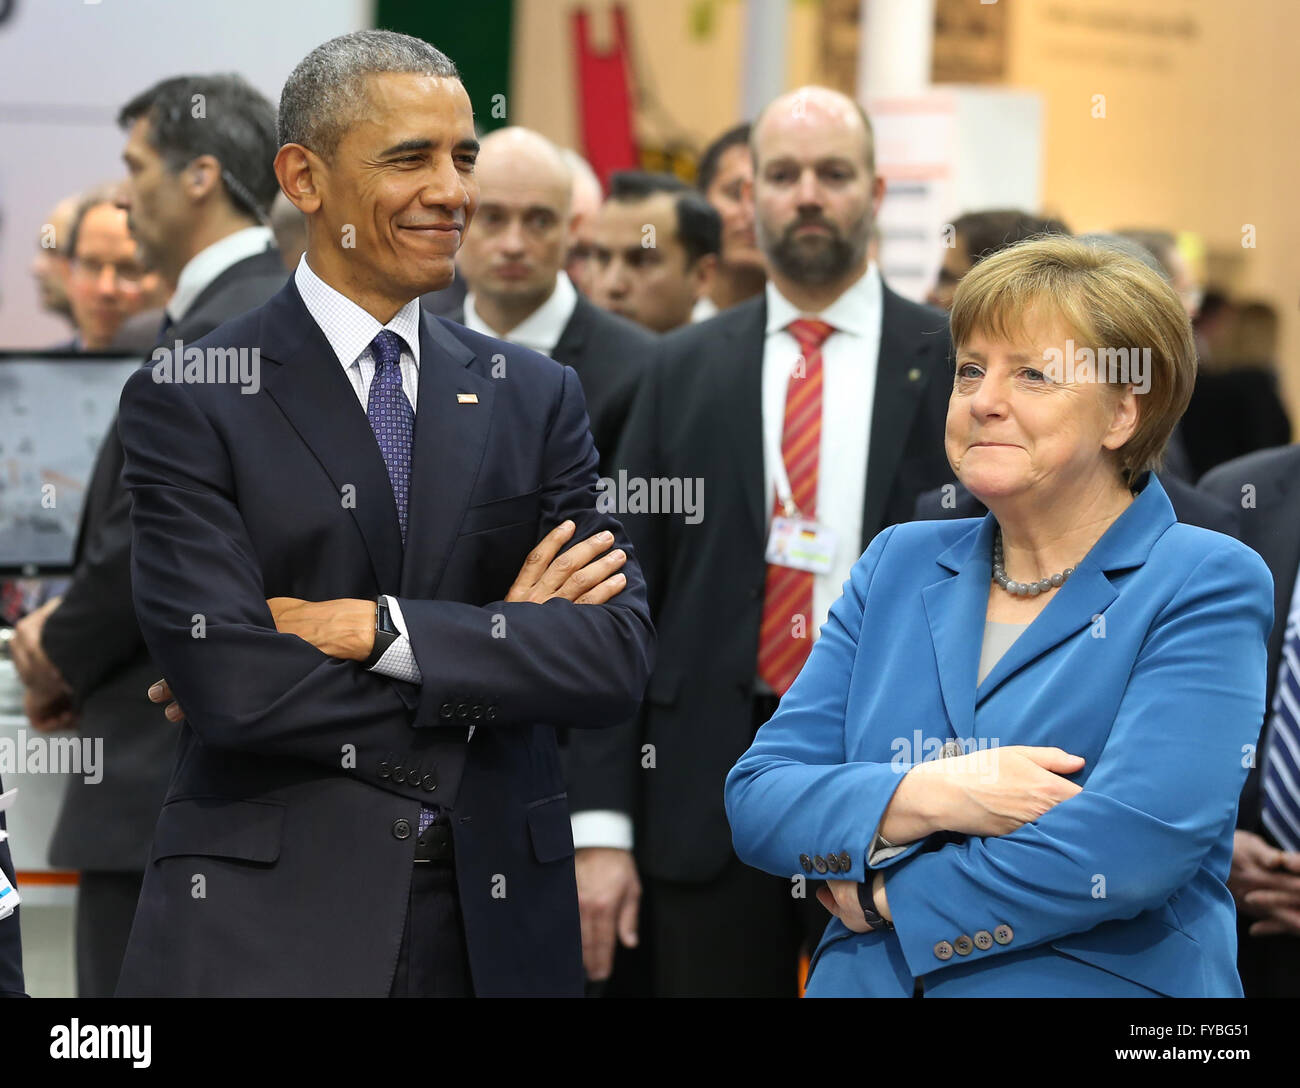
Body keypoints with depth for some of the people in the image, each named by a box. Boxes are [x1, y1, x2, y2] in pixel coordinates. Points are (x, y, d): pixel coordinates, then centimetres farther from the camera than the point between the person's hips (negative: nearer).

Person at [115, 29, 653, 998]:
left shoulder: (536, 398, 8)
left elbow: (621, 658, -3)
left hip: (496, 920, 3)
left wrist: (375, 628, -13)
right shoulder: (188, 402, -4)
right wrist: (500, 643, -9)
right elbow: (225, 682, -15)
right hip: (267, 923, -3)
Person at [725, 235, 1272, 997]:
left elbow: (1132, 847, -21)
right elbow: (757, 799, -2)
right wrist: (927, 796, -20)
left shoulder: (1205, 585, -8)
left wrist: (885, 893, -12)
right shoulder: (900, 564, 7)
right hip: (861, 984, 4)